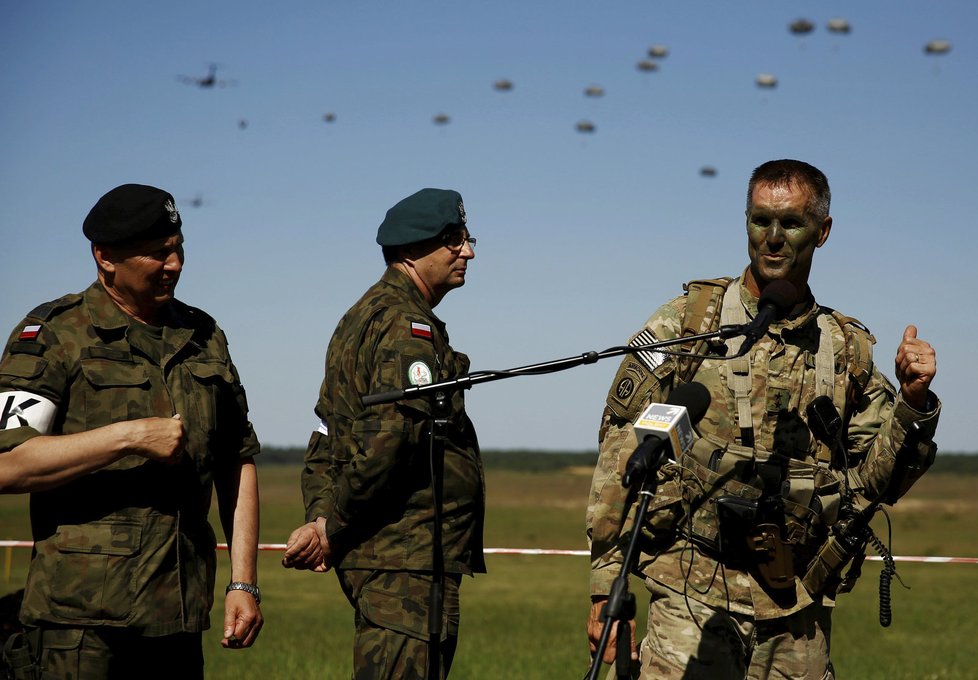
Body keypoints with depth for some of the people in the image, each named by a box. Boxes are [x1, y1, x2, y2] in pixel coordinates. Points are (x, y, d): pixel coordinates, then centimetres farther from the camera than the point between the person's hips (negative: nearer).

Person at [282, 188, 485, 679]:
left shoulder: (363, 317, 20)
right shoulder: (409, 327, -13)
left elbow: (326, 439, 19)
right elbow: (389, 440, -24)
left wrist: (321, 517, 8)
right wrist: (331, 529, -15)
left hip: (378, 555, 10)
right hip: (408, 561, -10)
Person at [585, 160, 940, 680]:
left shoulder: (848, 349, 11)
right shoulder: (686, 323, 2)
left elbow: (876, 481, 12)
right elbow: (621, 457, 0)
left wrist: (912, 401, -5)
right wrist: (606, 588, -5)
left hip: (799, 615, 3)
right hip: (693, 600, -3)